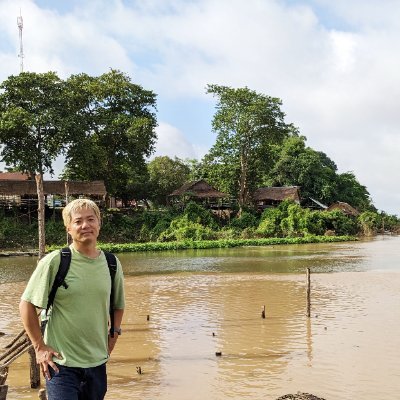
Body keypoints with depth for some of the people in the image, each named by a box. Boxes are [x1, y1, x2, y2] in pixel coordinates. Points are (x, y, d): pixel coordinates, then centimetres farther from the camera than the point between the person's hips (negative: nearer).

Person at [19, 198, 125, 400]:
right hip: (61, 363, -4)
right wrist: (39, 346, -7)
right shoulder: (54, 262, -12)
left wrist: (112, 337, 8)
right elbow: (26, 305, -7)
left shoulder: (112, 264, 2)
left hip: (97, 362, 5)